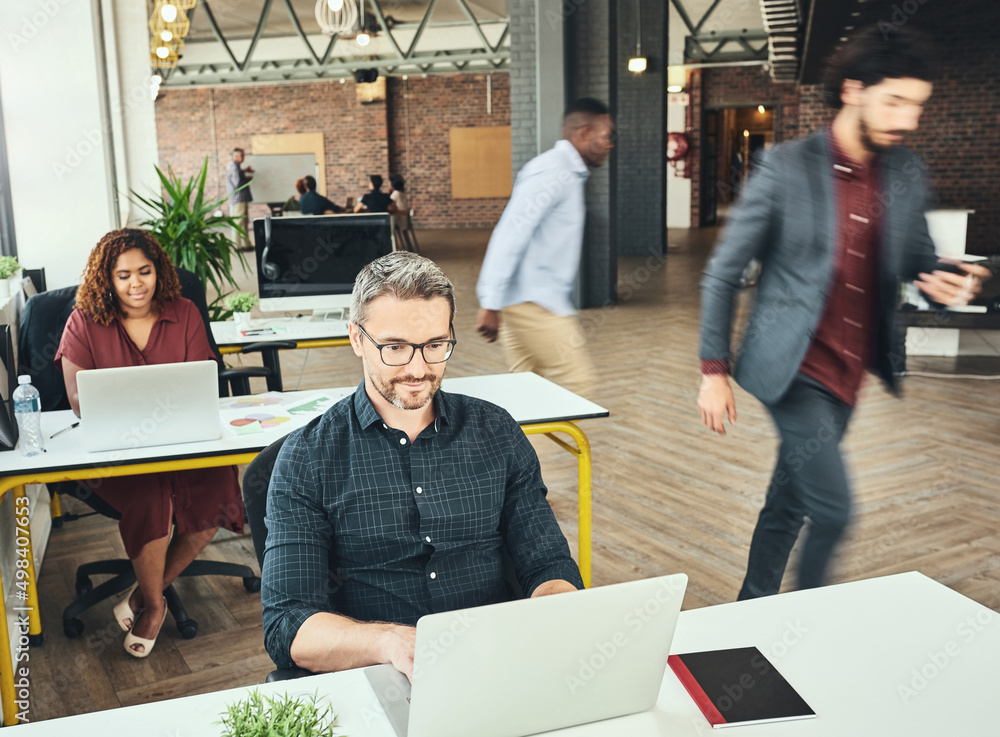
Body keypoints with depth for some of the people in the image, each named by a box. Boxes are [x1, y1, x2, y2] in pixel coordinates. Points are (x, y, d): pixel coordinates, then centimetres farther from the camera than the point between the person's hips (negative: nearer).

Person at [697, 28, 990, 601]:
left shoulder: (907, 174, 4)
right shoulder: (788, 167, -12)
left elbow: (918, 258, 16)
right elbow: (723, 274, -7)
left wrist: (944, 282, -9)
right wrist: (714, 371, -8)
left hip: (849, 372, 5)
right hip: (794, 368, -5)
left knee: (789, 506, 16)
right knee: (833, 510, -11)